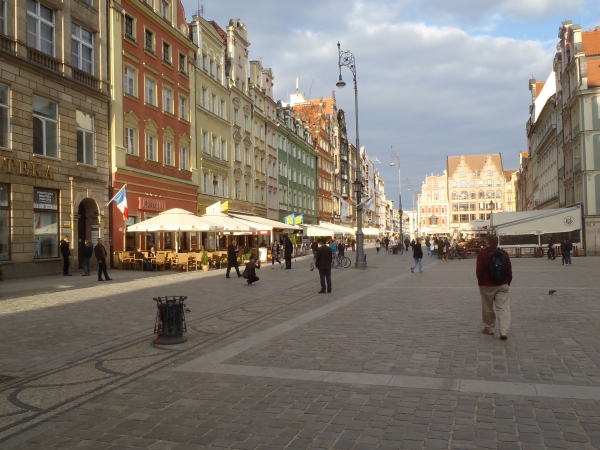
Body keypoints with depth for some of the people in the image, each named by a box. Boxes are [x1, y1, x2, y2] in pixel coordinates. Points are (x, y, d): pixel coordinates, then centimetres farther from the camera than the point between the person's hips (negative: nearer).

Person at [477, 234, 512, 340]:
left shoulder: (482, 254, -9)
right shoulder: (504, 253, 5)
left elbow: (479, 271, -10)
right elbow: (509, 270, 9)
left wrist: (480, 282, 3)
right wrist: (508, 282, 18)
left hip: (487, 286, -3)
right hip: (502, 285, 3)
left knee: (487, 308, 12)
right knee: (504, 308, -1)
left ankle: (489, 328, 23)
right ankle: (504, 331, -11)